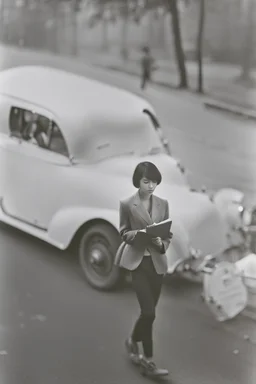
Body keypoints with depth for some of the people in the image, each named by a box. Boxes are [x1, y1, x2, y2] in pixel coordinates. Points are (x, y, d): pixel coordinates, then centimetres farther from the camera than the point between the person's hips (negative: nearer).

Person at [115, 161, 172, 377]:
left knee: (148, 311, 11)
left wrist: (162, 244, -13)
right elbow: (124, 233, 1)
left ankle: (133, 341, 40)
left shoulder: (163, 204, 5)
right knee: (149, 312, -10)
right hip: (137, 262, -4)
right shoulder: (127, 204, -4)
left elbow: (169, 234, 8)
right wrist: (139, 233, -19)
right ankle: (148, 360, 5)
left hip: (157, 262, 4)